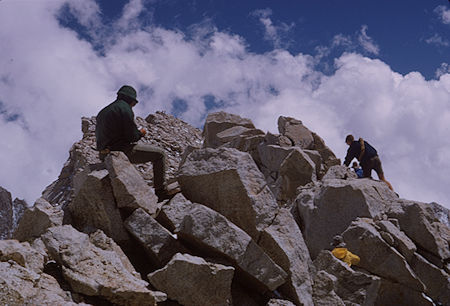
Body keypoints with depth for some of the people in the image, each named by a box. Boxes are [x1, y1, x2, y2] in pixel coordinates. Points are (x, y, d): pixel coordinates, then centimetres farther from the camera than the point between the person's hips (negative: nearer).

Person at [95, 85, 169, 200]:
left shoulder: (104, 111, 19)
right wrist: (141, 133, 9)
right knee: (159, 154, -2)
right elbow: (132, 136, -14)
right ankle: (161, 191, -4)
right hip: (122, 151, -9)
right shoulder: (124, 107, -8)